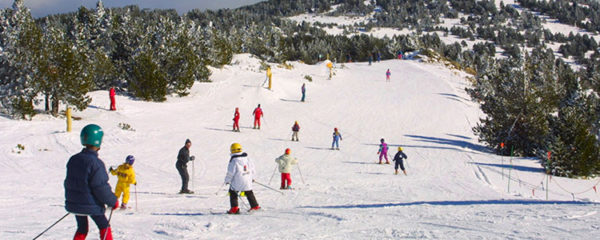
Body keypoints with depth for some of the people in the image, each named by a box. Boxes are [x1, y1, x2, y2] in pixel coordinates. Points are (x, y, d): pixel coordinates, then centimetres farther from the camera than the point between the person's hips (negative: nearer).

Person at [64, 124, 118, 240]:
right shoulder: (95, 163, -20)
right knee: (104, 227, 11)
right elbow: (101, 188, -20)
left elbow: (68, 182, 11)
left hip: (74, 204, 7)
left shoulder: (73, 160, 2)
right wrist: (113, 201, -6)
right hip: (91, 204, -7)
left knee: (82, 230, 20)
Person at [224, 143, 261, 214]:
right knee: (249, 192, 21)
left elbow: (230, 172, -16)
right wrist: (252, 177, 25)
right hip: (247, 181, 5)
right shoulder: (247, 158, 3)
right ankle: (255, 206, 26)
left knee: (232, 193, 10)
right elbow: (252, 166, 12)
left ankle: (234, 208, 1)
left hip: (237, 182, -5)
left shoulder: (233, 160, -16)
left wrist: (227, 180, -2)